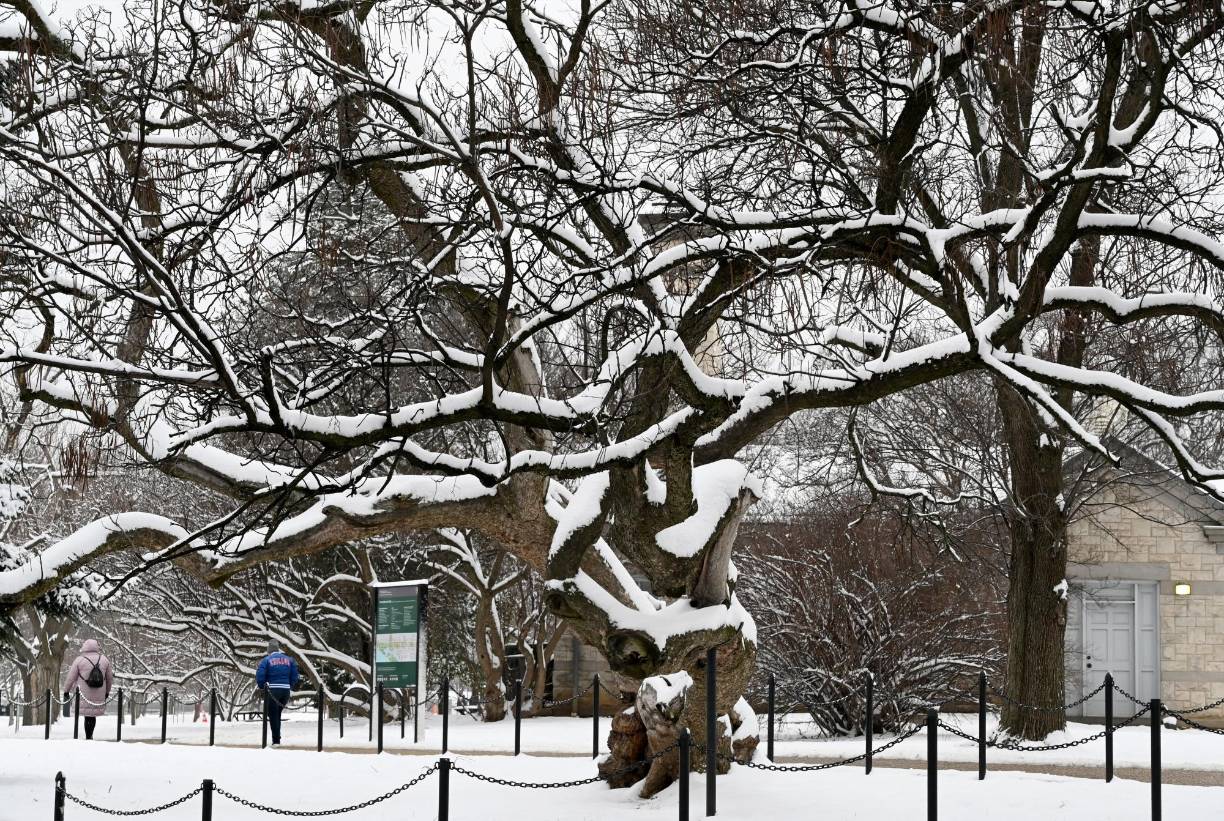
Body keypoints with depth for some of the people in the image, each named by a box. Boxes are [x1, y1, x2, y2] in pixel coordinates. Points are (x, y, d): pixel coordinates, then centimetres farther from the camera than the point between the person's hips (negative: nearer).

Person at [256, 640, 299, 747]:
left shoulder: (267, 660, -4)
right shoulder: (289, 660, 8)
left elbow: (260, 676, -10)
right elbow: (295, 676, 7)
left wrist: (261, 687, 7)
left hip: (272, 690, -4)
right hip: (286, 690, 4)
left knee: (273, 716, 3)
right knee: (278, 714, 17)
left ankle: (276, 741, 1)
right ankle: (276, 738, 16)